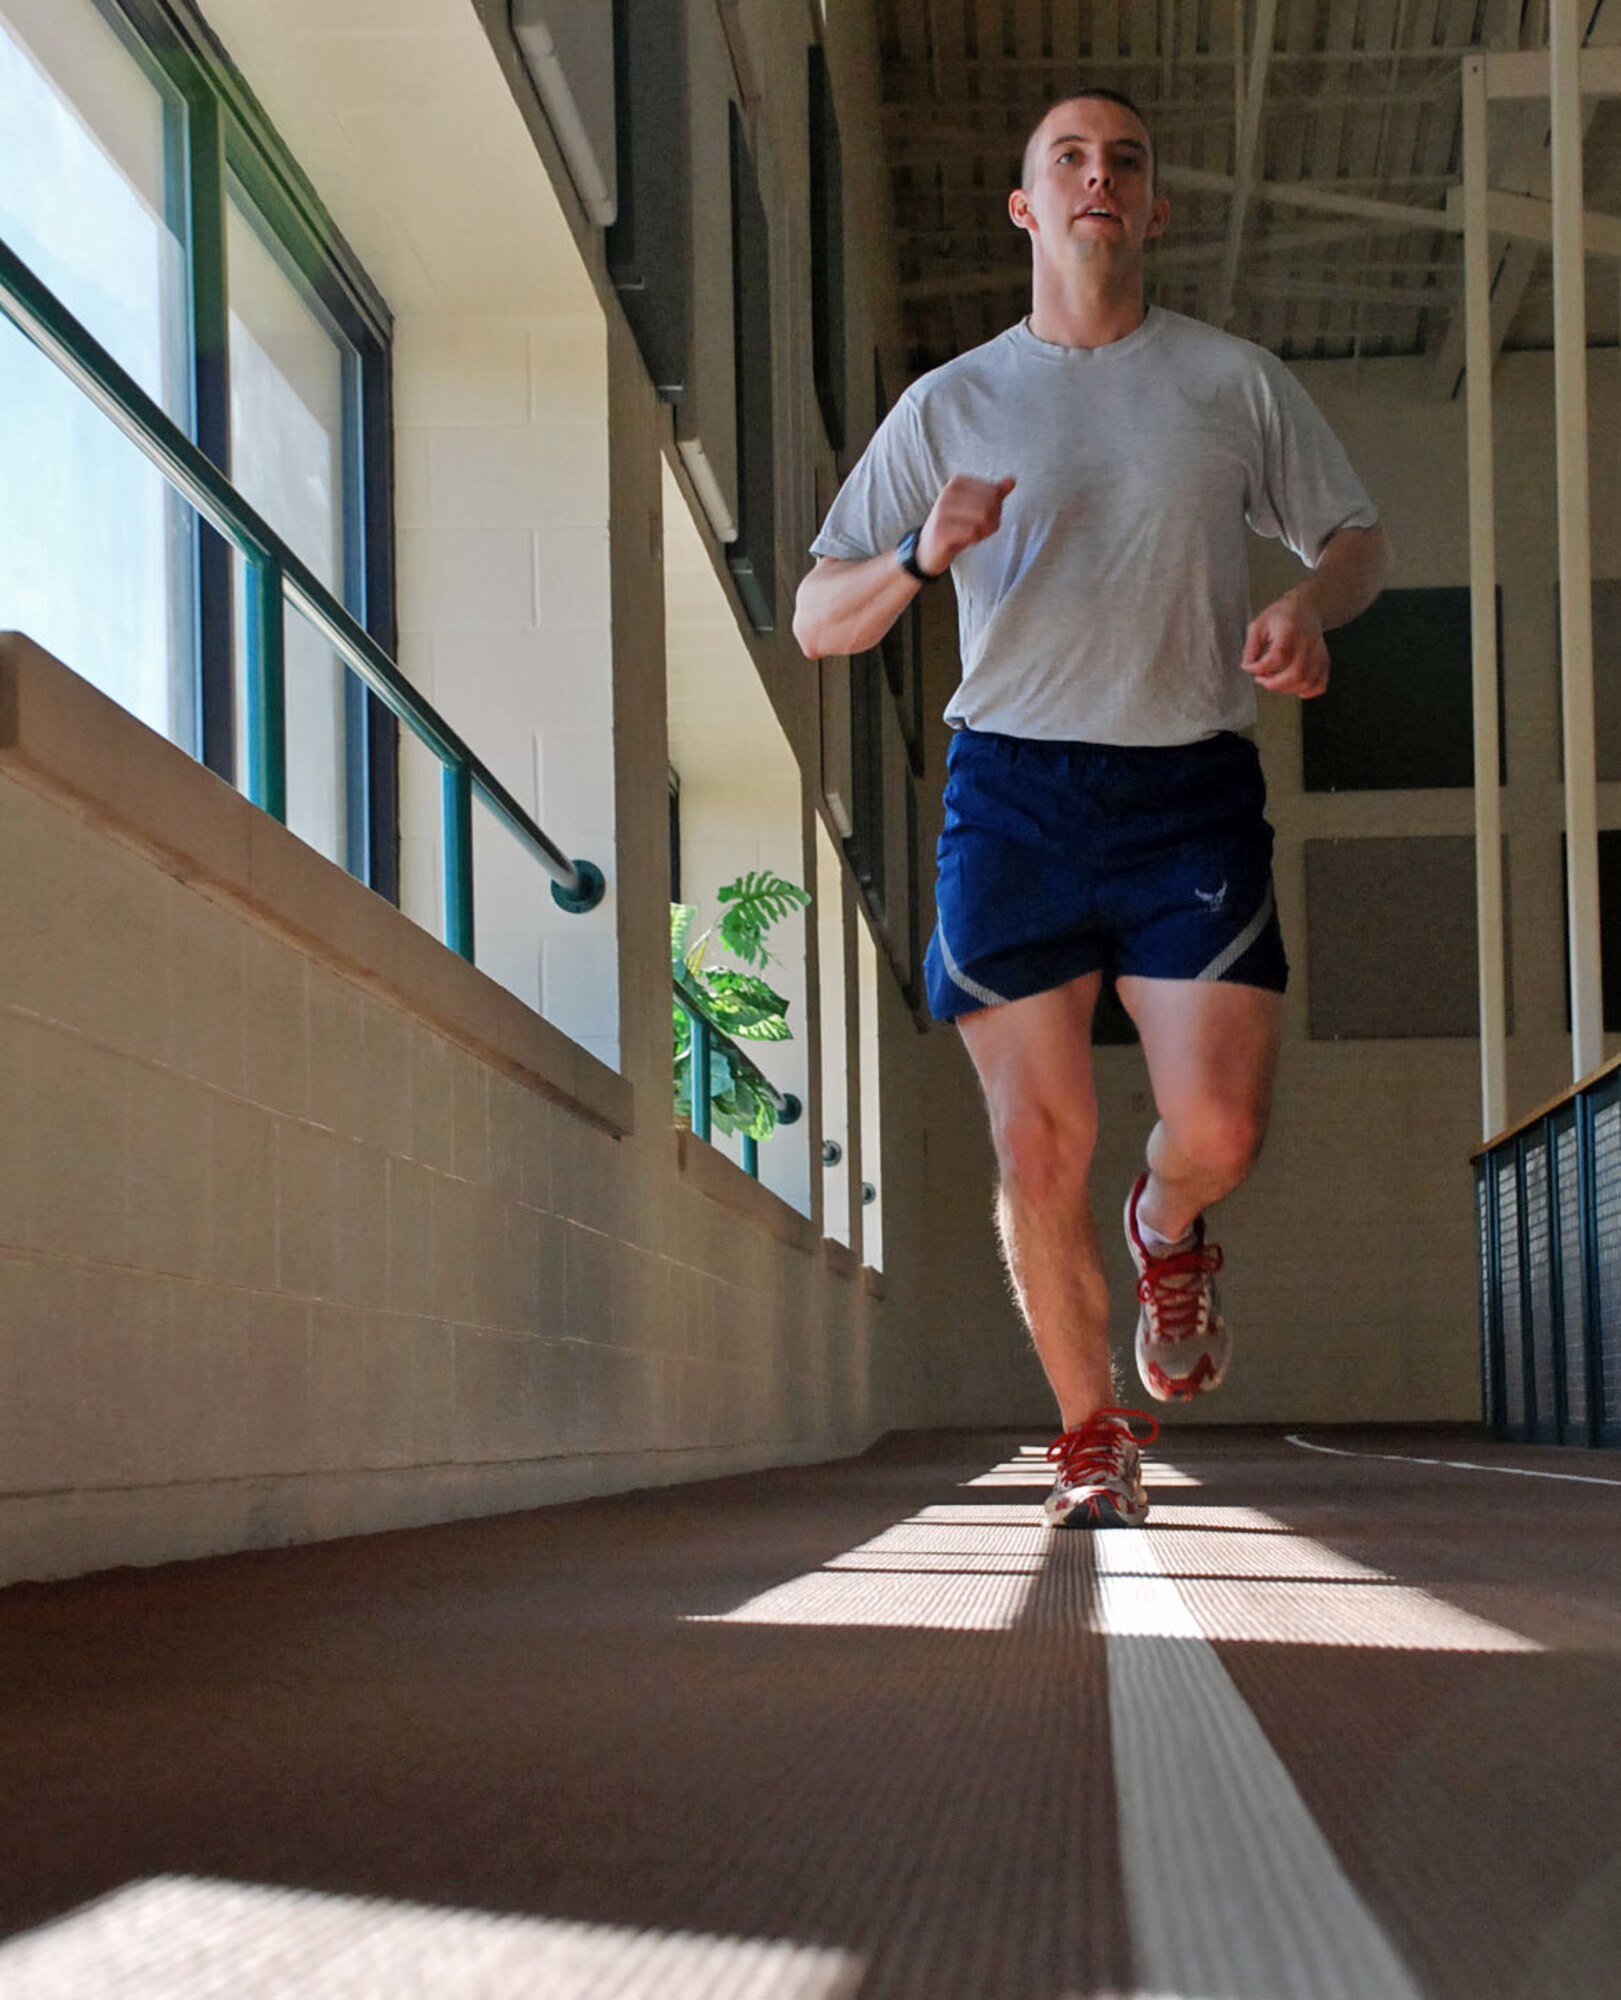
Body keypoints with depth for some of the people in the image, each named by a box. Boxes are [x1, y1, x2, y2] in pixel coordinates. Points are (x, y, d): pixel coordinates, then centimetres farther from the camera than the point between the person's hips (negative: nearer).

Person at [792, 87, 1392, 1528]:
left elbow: (1357, 539, 19)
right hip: (1015, 787, 0)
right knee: (1039, 1141, -5)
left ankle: (1168, 1236, 26)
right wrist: (923, 557, -14)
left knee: (1217, 1130, -12)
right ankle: (1095, 1436, 14)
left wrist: (1309, 609, -6)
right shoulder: (951, 405, 9)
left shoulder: (1235, 380, 11)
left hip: (1192, 787, 0)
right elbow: (817, 622, 8)